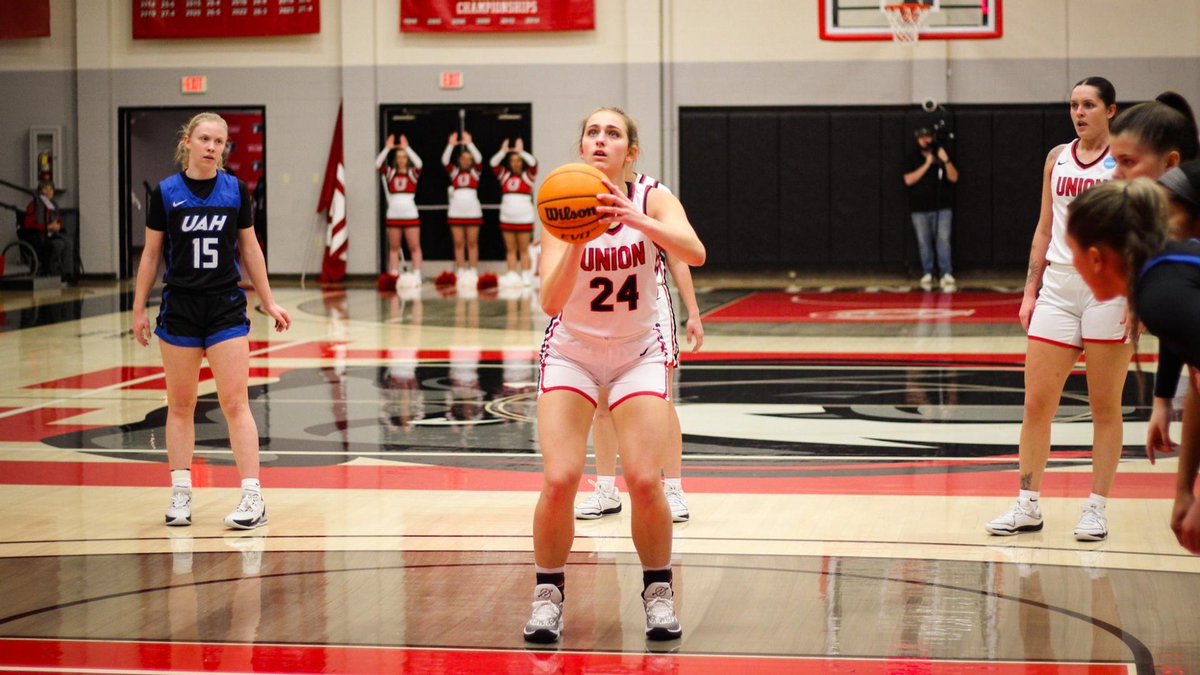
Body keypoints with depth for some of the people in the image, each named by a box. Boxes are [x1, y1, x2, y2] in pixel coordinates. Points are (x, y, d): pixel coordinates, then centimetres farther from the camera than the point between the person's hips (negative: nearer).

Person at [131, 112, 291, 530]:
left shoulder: (235, 190, 2)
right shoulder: (166, 193, -1)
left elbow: (250, 249, 9)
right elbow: (151, 254, 5)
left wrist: (269, 303, 9)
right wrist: (138, 309, 5)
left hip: (226, 308, 0)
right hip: (179, 308, 0)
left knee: (235, 403, -5)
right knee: (180, 405, 7)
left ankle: (253, 498, -7)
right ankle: (180, 495, 14)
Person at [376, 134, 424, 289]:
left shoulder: (412, 173, 4)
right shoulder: (389, 174, 7)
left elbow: (418, 163, -15)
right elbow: (378, 164, -7)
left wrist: (407, 148, -16)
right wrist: (387, 148, -14)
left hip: (410, 215, -2)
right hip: (393, 216, 2)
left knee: (414, 247, -2)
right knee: (393, 248, 4)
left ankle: (416, 275, 0)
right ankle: (393, 276, 5)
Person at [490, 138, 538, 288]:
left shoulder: (528, 176, 3)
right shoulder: (505, 175, 10)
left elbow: (533, 162, -12)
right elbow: (493, 163, 1)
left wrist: (521, 152, -13)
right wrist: (503, 152, -10)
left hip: (524, 218, -3)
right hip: (507, 218, 3)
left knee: (523, 250, -2)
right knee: (510, 250, 4)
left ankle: (526, 277, 0)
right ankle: (512, 276, 5)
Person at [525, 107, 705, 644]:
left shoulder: (651, 200, -15)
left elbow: (695, 253, -35)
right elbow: (550, 302, -27)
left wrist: (634, 217, -49)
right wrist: (576, 242, -43)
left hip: (638, 352, 0)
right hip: (571, 351, 0)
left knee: (644, 481, -14)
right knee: (559, 479, -16)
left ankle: (658, 592, 10)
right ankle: (548, 592, 6)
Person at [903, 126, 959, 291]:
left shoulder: (941, 154, 7)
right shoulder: (913, 158, 5)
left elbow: (954, 178, 0)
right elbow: (908, 180, -8)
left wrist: (946, 161, -17)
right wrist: (927, 165, -12)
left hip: (942, 208, -1)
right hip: (920, 208, 1)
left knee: (943, 239, -10)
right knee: (924, 242, 3)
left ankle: (947, 275, -14)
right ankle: (927, 274, 11)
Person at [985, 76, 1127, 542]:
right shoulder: (1057, 158, 12)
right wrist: (1031, 290, 11)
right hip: (1058, 287, 4)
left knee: (1105, 407, 2)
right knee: (1036, 403, 2)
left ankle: (1097, 508, 10)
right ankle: (1028, 506, 10)